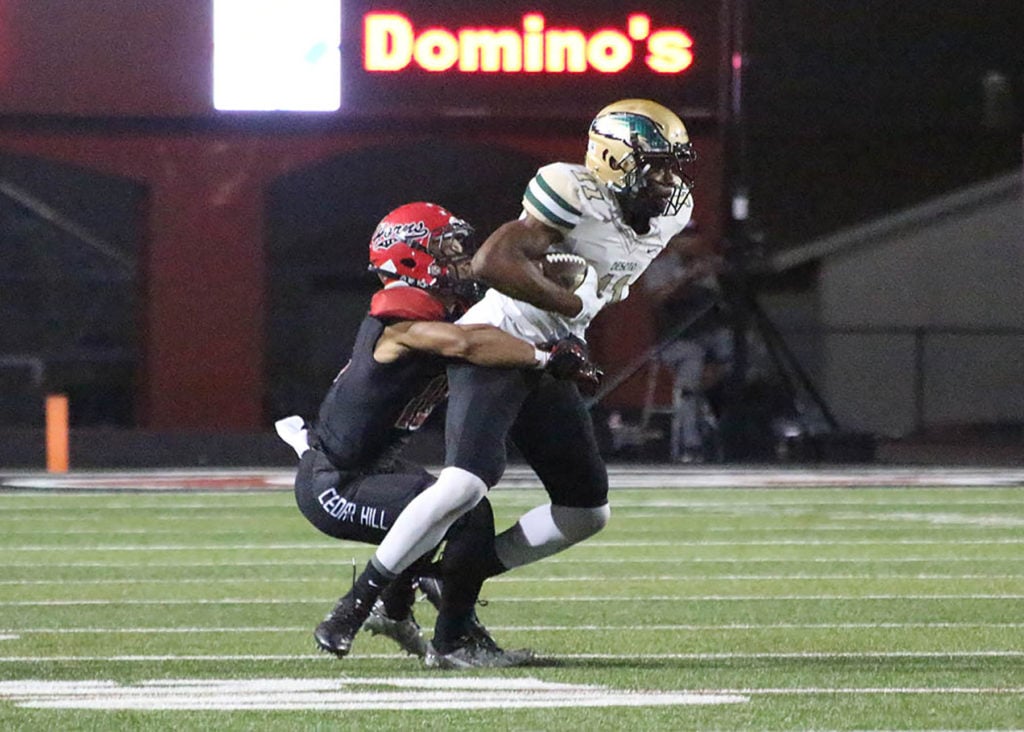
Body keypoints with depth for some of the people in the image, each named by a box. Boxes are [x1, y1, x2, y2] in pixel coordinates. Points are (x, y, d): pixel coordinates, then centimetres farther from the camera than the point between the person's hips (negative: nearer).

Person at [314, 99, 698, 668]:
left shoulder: (671, 213, 5)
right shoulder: (578, 198, -22)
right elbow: (493, 262, -31)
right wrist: (573, 305, -23)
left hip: (548, 363, 9)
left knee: (588, 514, 6)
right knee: (466, 484, -27)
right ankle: (357, 602, -13)